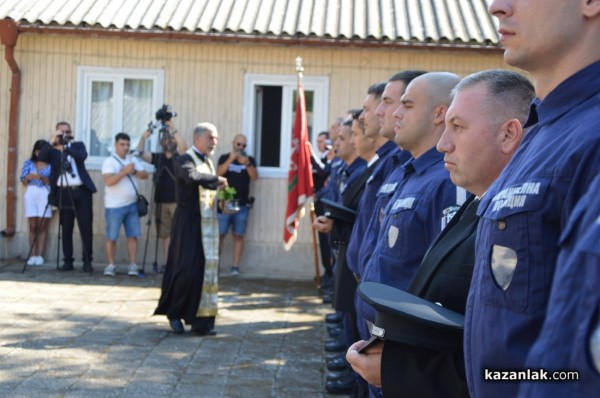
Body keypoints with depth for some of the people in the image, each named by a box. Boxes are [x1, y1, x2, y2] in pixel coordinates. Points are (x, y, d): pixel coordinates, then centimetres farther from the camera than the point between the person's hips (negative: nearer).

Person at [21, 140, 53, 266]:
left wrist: (42, 178, -17)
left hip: (45, 194, -2)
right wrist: (28, 177, -12)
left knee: (42, 226, -3)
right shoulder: (29, 163, 12)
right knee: (33, 226, -1)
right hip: (31, 194, 2)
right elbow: (23, 182, 9)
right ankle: (32, 255, -1)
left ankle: (40, 255, -4)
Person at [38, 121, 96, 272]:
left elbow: (82, 156, -9)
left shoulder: (78, 145, 11)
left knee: (85, 227, -1)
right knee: (66, 228, 4)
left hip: (81, 191, 0)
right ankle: (68, 261, 11)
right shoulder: (52, 149, 9)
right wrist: (52, 140, -19)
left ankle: (87, 261, 5)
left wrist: (66, 146, -16)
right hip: (64, 192, 0)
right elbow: (41, 157, -11)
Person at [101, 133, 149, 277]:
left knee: (133, 236, 2)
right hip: (114, 206, -5)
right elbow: (109, 181, -20)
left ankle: (133, 265, 6)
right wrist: (125, 171, -24)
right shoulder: (109, 161, -7)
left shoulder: (133, 160, 11)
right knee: (111, 237, 0)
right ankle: (111, 265, 9)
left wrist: (134, 171, -13)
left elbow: (145, 175, 5)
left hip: (132, 204, 5)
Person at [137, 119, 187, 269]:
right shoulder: (158, 157, 14)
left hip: (177, 202, -4)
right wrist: (144, 137, -10)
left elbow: (183, 146, -17)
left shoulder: (180, 157, 2)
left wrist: (172, 128, -24)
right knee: (165, 235, 6)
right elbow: (141, 153, 6)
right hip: (161, 203, 4)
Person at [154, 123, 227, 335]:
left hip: (208, 224, 8)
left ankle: (201, 320, 11)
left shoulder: (208, 163, 17)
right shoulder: (185, 160, -8)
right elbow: (191, 177, -31)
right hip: (190, 223, -7)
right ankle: (175, 312, 12)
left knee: (207, 269, 5)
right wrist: (216, 180, -19)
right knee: (188, 269, -7)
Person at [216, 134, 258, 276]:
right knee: (219, 234, -4)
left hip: (242, 204, 1)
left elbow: (254, 177, -6)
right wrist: (231, 159, -22)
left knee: (238, 236, -1)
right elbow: (218, 173, -10)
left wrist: (247, 164, -23)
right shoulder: (225, 158, 8)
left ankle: (235, 266, 0)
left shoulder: (250, 159, 9)